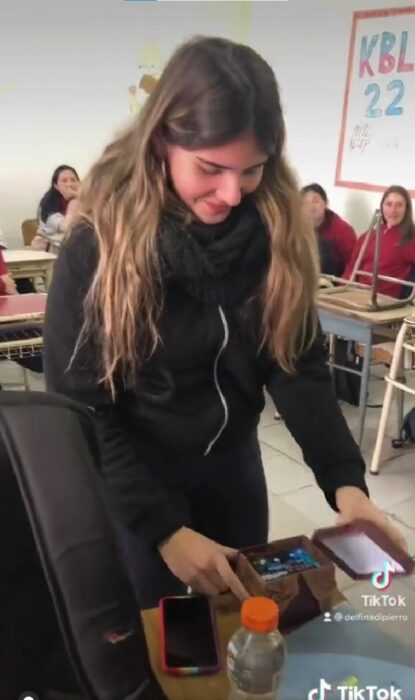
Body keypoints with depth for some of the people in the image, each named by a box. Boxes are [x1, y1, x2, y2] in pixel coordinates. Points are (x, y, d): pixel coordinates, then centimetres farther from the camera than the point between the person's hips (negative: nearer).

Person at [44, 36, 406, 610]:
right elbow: (81, 411, -18)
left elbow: (298, 363, -9)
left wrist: (344, 478, -22)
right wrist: (163, 527, -24)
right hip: (136, 476, -3)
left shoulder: (277, 229, -12)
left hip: (233, 463, 4)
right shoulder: (98, 246, -22)